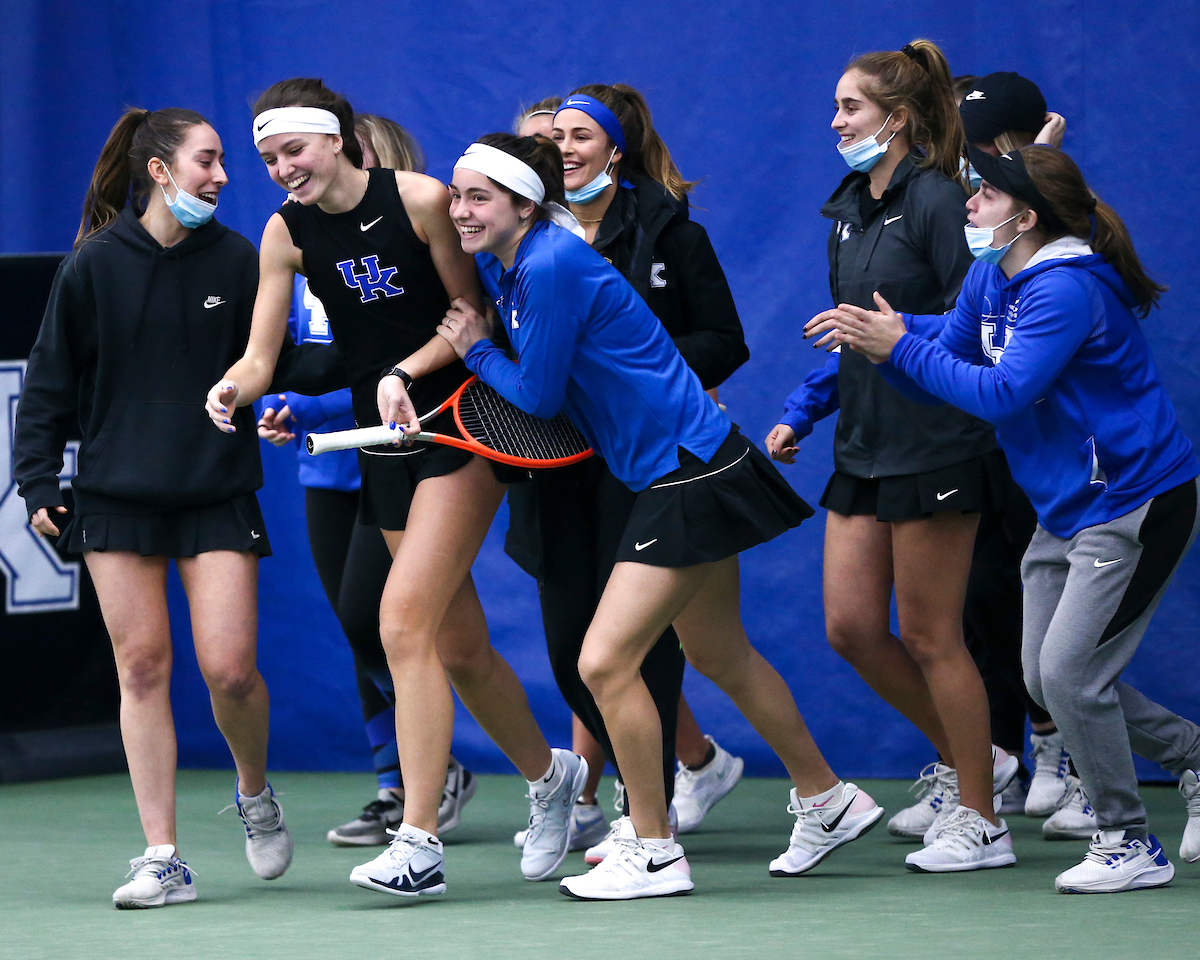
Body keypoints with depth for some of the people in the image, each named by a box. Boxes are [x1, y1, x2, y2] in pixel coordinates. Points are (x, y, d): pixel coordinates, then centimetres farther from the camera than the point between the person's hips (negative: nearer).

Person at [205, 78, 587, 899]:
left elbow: (471, 313, -6)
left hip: (462, 424, -5)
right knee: (457, 646, 10)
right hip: (386, 440, 5)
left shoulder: (422, 199, -14)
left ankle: (419, 844, -17)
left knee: (405, 622, -18)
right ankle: (550, 776, 35)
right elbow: (261, 357, -3)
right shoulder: (287, 234, -1)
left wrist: (404, 371, -20)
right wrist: (234, 389, -25)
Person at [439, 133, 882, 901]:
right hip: (683, 472, 10)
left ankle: (654, 855, -1)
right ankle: (829, 802, 35)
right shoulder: (501, 263, 6)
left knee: (605, 662, -11)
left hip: (691, 477, -10)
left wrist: (479, 352, 0)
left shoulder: (551, 267, -21)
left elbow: (538, 395, -15)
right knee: (718, 656, 21)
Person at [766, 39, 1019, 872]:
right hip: (863, 445, 9)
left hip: (935, 448, -9)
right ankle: (966, 762, 23)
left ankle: (979, 820, 8)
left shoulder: (936, 200, -12)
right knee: (851, 626, 6)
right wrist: (802, 414, 15)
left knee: (930, 635, -3)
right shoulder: (848, 210, 13)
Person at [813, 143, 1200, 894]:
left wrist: (901, 347, -26)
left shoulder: (1068, 289, -23)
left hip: (1135, 505, -10)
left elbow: (1002, 392, -30)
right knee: (1047, 679, 10)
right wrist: (882, 347, -11)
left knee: (1070, 674, -13)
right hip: (1066, 509, 10)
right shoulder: (989, 277, 5)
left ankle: (1129, 845, 0)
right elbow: (948, 369, 8)